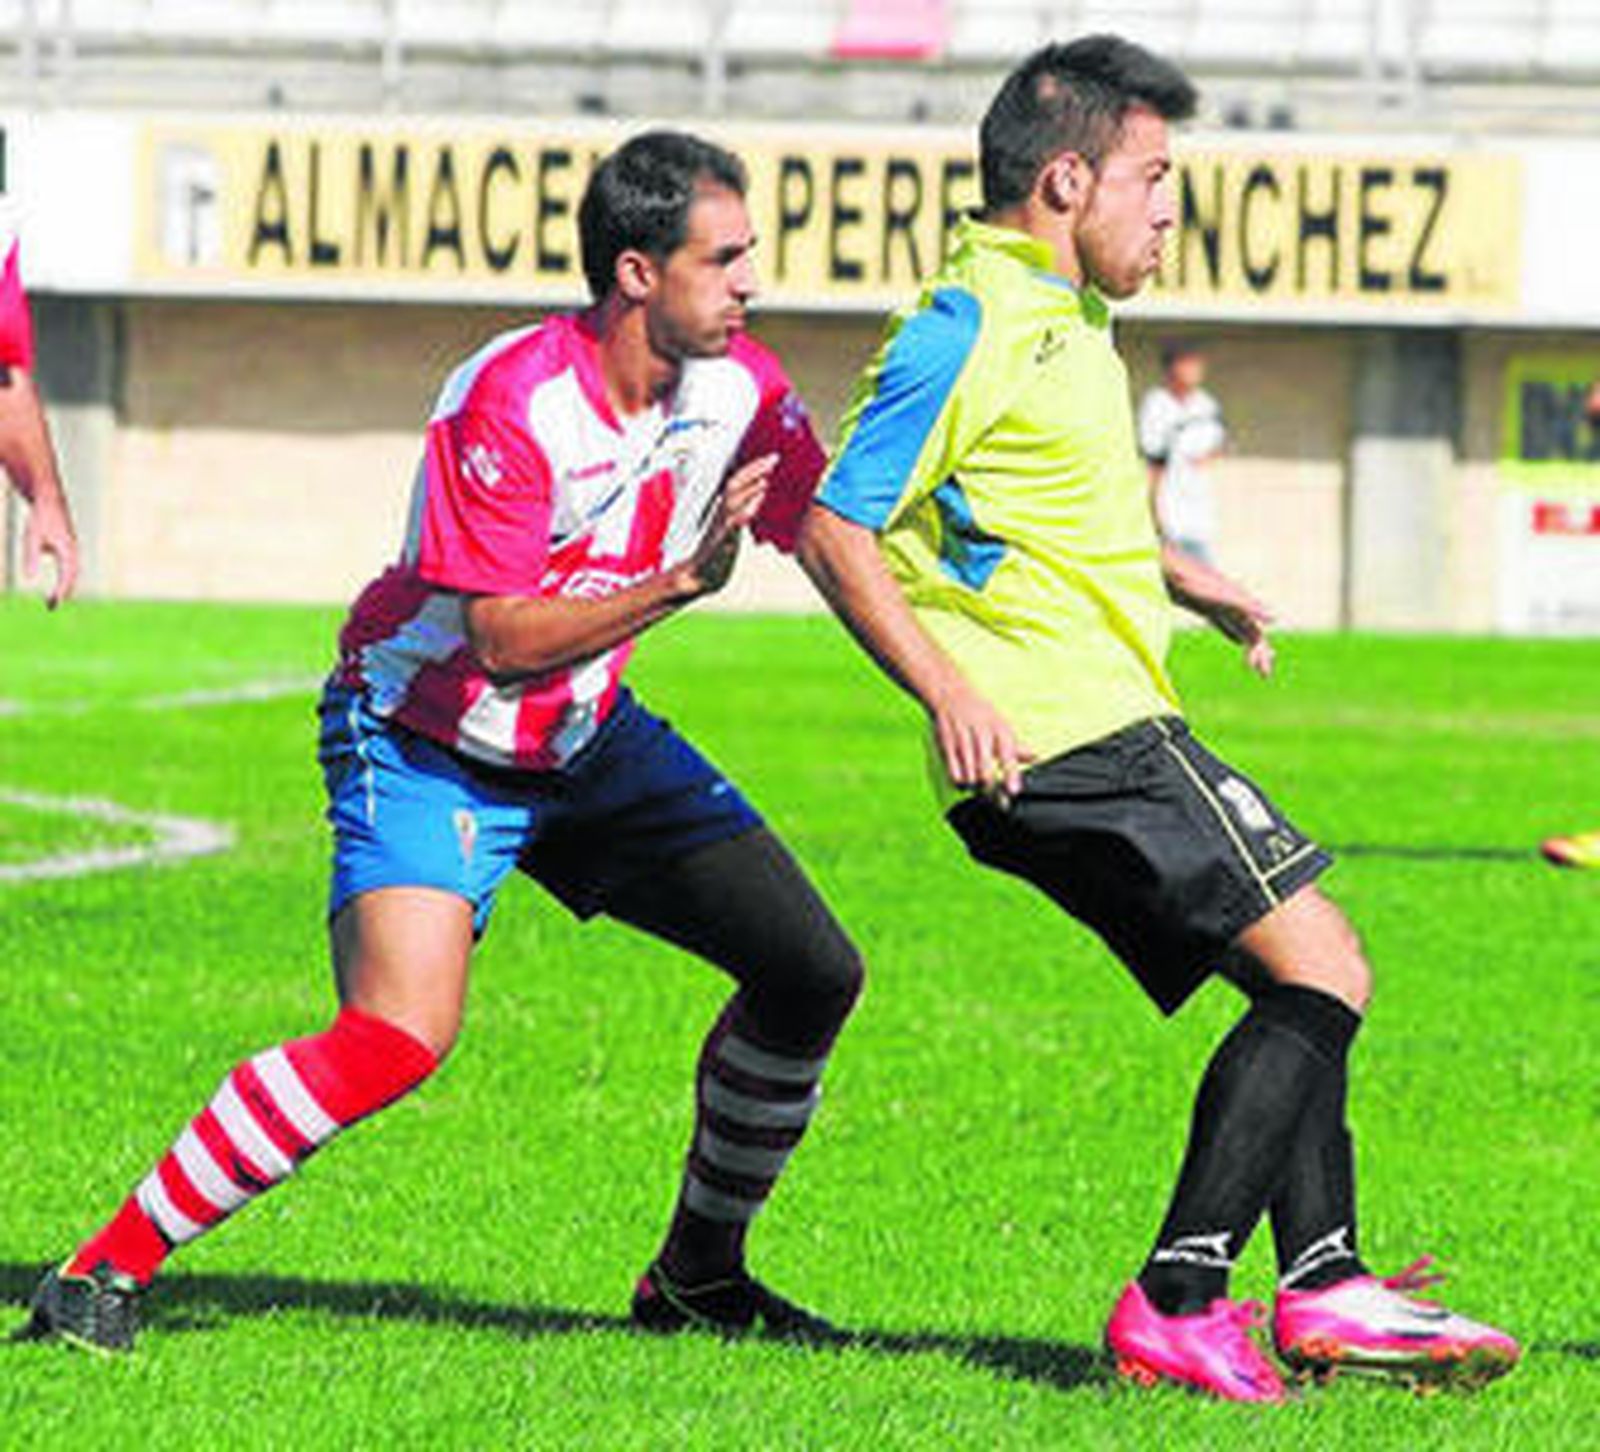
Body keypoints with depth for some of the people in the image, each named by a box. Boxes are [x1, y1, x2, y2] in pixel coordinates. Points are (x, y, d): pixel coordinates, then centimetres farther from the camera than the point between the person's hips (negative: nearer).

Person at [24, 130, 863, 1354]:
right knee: (402, 1035, -27)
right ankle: (106, 1272, -17)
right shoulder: (508, 405, -27)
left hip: (588, 739, 8)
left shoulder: (740, 388, -6)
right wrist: (678, 582, -35)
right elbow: (503, 635, -28)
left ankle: (698, 1276, 18)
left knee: (810, 974, 0)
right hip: (426, 738, -8)